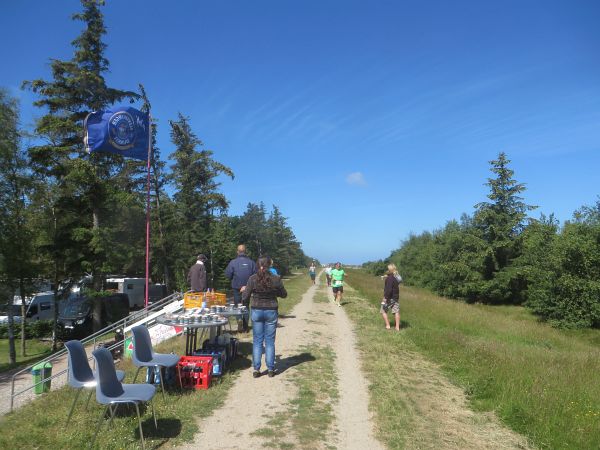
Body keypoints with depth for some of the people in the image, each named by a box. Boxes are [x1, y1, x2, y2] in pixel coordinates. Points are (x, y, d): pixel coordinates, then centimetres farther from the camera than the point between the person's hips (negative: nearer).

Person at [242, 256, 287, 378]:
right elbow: (284, 294, 3)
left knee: (257, 341, 10)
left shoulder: (252, 279, -10)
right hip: (271, 312, 0)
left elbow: (245, 297, -4)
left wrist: (244, 290, 17)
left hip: (257, 312, 0)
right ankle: (270, 369, 15)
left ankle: (256, 370, 13)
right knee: (270, 341, 10)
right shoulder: (276, 279, -10)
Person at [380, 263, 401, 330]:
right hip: (396, 297, 7)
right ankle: (397, 327, 7)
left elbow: (389, 289, -25)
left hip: (389, 297, -7)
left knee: (383, 311, 8)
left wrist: (385, 297, -22)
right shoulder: (397, 277, 5)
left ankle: (387, 325, 6)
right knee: (396, 312, 7)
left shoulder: (390, 278, -20)